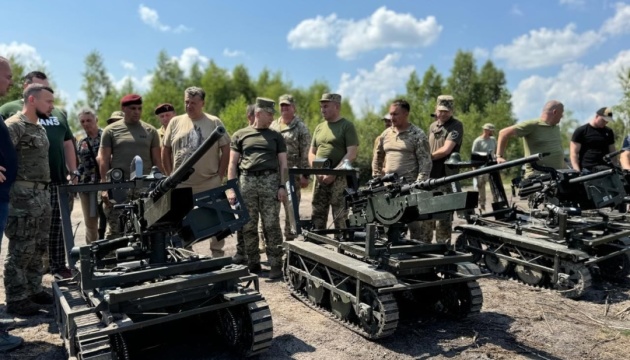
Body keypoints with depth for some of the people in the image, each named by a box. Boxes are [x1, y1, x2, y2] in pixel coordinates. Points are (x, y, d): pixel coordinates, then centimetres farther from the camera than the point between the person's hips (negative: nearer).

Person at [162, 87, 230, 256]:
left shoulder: (214, 122, -1)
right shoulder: (175, 122, 5)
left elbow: (225, 150, 0)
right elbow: (165, 150, 10)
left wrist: (220, 176, -5)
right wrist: (170, 176, 4)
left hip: (209, 184, -2)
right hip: (181, 185, 2)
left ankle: (217, 253, 21)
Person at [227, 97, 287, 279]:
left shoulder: (276, 136, 14)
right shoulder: (240, 135, 11)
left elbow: (283, 163, 10)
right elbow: (233, 164, 8)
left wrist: (282, 186, -3)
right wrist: (231, 188, -1)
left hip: (270, 180, 0)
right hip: (247, 181, 1)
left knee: (271, 225, -4)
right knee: (248, 226, 4)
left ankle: (276, 265, -1)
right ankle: (253, 264, 15)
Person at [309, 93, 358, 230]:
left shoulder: (347, 126, 0)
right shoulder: (319, 128, 17)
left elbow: (351, 154, -9)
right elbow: (311, 153, 18)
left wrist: (333, 173, -16)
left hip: (339, 178, -5)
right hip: (320, 178, 6)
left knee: (340, 218, -5)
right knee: (317, 216, 6)